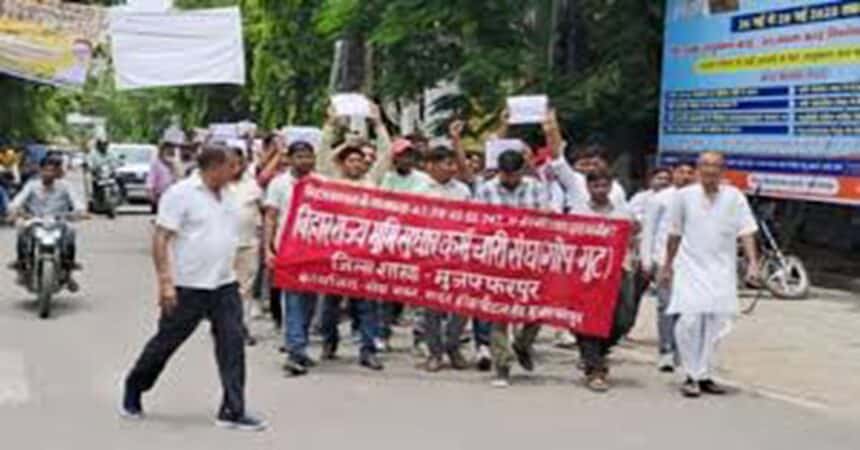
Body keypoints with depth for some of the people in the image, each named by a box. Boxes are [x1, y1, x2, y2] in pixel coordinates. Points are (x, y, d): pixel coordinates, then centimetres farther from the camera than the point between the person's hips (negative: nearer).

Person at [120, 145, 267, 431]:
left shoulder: (227, 196, 10)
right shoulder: (181, 194, -12)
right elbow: (160, 240, -15)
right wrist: (165, 281, -21)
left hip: (224, 286, 6)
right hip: (188, 287, -6)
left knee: (232, 344, -2)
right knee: (165, 343, 7)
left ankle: (233, 411, 3)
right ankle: (133, 393, 29)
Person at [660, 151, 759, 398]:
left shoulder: (734, 196, 0)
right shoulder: (684, 195, 2)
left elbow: (746, 232, 0)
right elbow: (675, 234, 11)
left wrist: (752, 262, -11)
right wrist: (667, 266, 14)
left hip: (722, 269, 1)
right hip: (691, 266, -1)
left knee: (716, 323, 1)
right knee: (689, 319, -13)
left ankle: (704, 375, 15)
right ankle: (692, 376, 0)